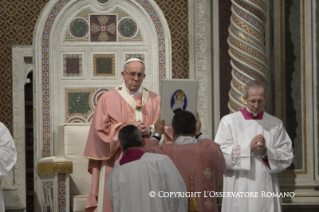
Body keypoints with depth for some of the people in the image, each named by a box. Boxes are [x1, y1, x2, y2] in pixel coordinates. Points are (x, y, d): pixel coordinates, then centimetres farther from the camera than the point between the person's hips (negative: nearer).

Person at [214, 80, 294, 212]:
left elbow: (287, 157, 5)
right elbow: (220, 154, -6)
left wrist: (266, 151, -12)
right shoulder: (229, 121, 3)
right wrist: (248, 147, -15)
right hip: (239, 191, -1)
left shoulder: (275, 124, 8)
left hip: (266, 191, 2)